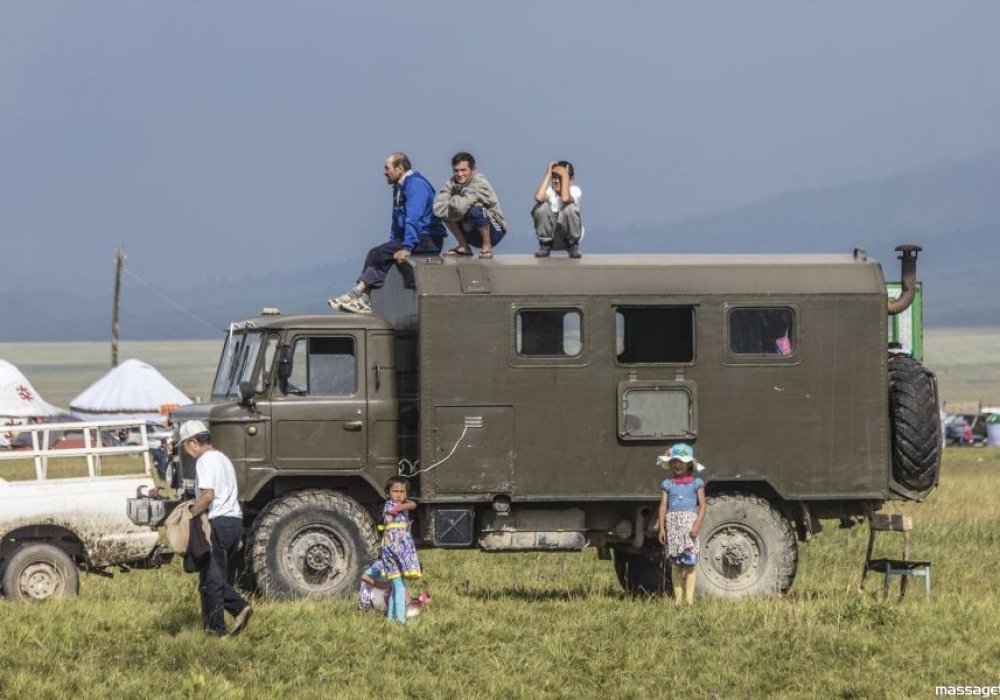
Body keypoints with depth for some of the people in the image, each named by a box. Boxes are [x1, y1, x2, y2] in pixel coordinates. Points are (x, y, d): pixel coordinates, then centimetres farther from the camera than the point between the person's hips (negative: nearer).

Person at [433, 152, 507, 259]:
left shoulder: (480, 184, -21)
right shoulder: (452, 184, -3)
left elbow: (461, 207, -34)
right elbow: (438, 209, -17)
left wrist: (453, 201, -13)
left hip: (493, 232, -6)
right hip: (471, 233, 6)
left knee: (476, 210, -35)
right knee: (444, 212, -7)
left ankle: (487, 247, -14)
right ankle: (463, 246, 2)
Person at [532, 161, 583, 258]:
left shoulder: (575, 190, -12)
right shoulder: (549, 190, -6)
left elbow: (565, 199, -36)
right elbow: (538, 198, -30)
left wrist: (565, 176, -28)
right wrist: (548, 175, -21)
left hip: (569, 234, -2)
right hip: (551, 234, 2)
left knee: (570, 207, -30)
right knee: (541, 206, -22)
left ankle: (573, 246, -9)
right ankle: (545, 245, -7)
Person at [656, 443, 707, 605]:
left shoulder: (696, 483, 6)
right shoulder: (667, 485, 11)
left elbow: (702, 506, 1)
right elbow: (663, 506, 5)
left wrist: (697, 525, -12)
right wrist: (661, 528, -5)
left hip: (690, 523, -2)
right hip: (672, 524, 2)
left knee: (689, 563, -6)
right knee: (675, 564, 3)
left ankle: (689, 599, -5)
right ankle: (678, 599, 5)